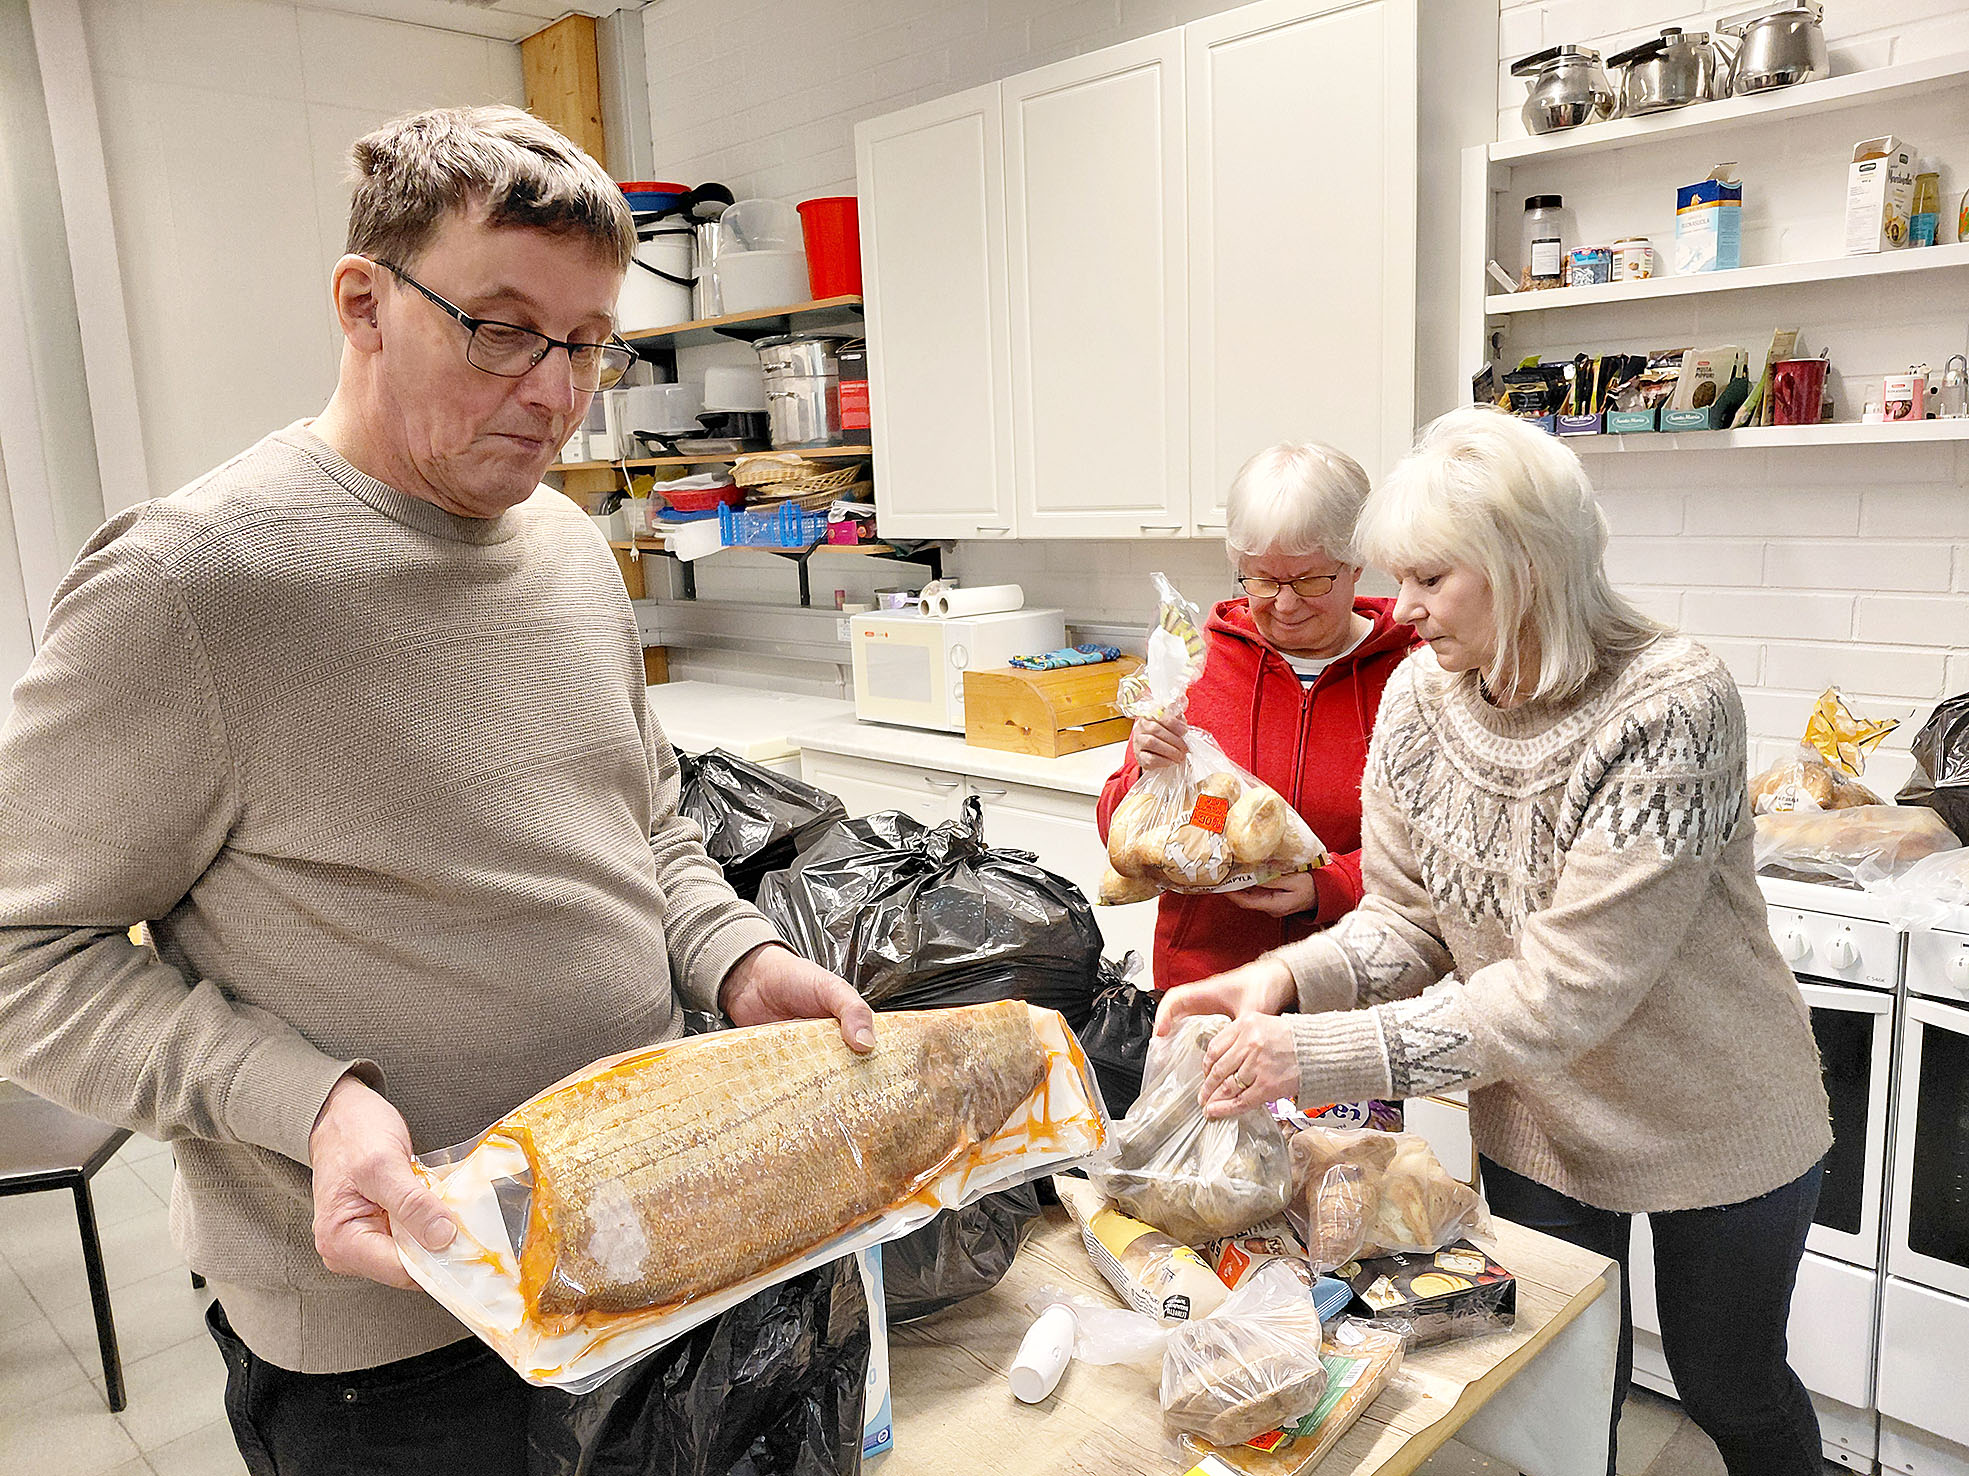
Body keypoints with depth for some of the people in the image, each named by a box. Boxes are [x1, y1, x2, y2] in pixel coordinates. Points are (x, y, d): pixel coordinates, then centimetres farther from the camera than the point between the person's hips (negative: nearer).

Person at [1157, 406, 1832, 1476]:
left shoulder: (1671, 705, -30)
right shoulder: (1419, 697, -13)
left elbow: (1567, 990, -33)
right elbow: (1406, 919, -6)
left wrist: (1321, 1053, -38)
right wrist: (1287, 976, -26)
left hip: (1714, 1122, -3)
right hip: (1532, 1116, 4)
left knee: (1729, 1388, 21)